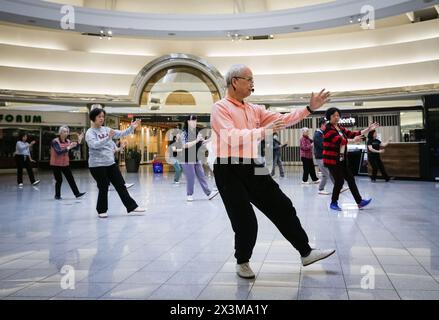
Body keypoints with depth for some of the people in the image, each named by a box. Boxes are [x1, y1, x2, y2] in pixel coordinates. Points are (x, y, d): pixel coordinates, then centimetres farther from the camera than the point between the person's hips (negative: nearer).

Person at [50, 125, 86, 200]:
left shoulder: (68, 141, 2)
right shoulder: (55, 141, -15)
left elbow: (76, 147, -6)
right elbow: (58, 152, -28)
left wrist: (79, 141, -21)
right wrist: (68, 148, -36)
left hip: (65, 164, 5)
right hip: (56, 164, -5)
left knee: (70, 179, 4)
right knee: (59, 180, 1)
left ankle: (77, 193, 6)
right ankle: (57, 195, 17)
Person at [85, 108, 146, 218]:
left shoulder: (107, 129, 9)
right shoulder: (90, 133, -8)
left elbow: (121, 134, 7)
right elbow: (94, 144, -26)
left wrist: (132, 128, -8)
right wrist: (108, 138, -38)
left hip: (110, 163, 6)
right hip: (97, 165, -6)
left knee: (121, 185, 7)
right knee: (103, 188, 2)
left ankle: (131, 207, 13)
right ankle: (102, 210, 19)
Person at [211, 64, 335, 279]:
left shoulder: (254, 109, 14)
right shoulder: (220, 108, -7)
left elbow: (283, 119, 13)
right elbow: (232, 137, -22)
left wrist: (310, 108, 7)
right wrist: (264, 131, -24)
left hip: (253, 168, 7)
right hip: (229, 172, -6)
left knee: (282, 208, 7)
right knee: (245, 221, -1)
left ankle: (306, 252, 21)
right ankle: (242, 262, 25)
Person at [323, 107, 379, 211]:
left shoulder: (340, 128, 12)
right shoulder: (328, 129, -13)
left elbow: (352, 134, 9)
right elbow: (339, 140, -26)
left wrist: (368, 129, 4)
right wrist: (353, 140, -32)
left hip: (342, 160, 8)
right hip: (332, 160, -8)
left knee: (350, 179, 8)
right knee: (339, 181, -5)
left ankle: (359, 202, 15)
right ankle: (333, 203, 12)